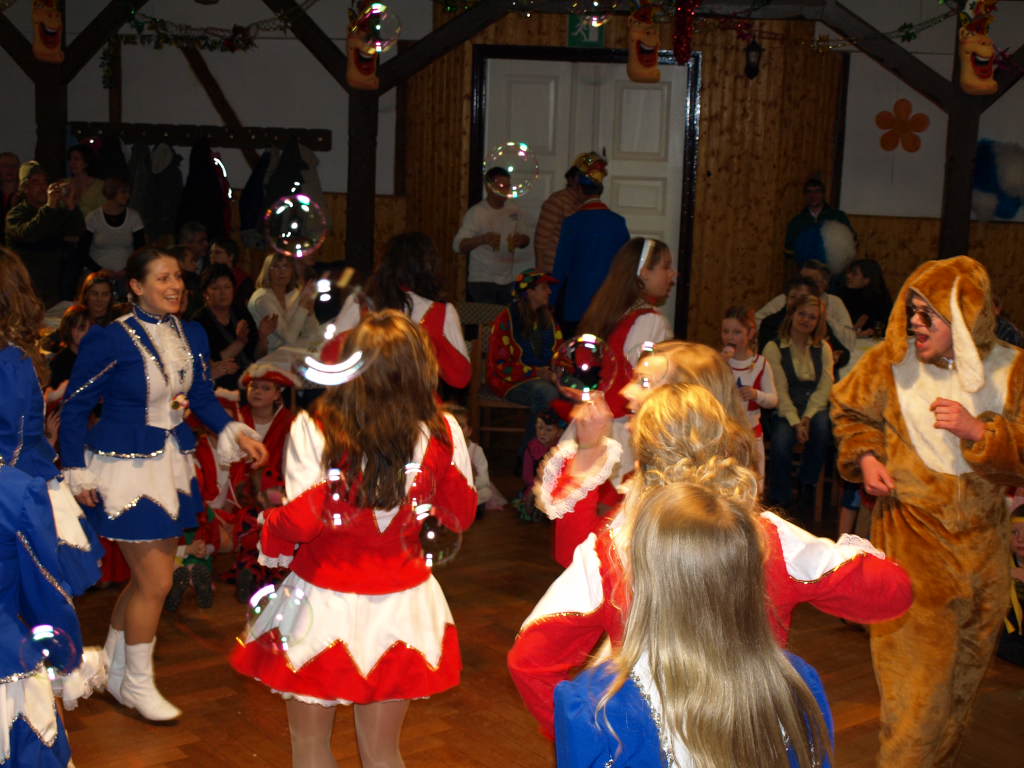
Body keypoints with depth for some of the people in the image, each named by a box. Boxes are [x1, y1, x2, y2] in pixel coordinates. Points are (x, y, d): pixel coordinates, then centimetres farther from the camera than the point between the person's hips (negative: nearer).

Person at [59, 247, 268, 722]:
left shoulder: (191, 335, 2)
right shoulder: (109, 339, -16)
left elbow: (202, 397, 9)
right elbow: (76, 406, -8)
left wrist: (236, 433, -7)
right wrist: (77, 473, -8)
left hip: (171, 464, 7)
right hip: (126, 469, -7)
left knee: (147, 576, 16)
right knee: (156, 580, -3)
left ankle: (112, 672, 36)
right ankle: (137, 685, 19)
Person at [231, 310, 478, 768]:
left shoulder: (313, 429, -18)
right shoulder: (442, 434, -9)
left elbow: (301, 521, -22)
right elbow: (461, 514, 4)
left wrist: (270, 543, -1)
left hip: (323, 604, -2)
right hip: (399, 605, 2)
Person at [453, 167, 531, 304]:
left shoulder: (514, 210, 8)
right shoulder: (476, 213, -8)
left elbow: (525, 239, 19)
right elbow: (457, 245, -14)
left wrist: (521, 240, -7)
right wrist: (482, 239, -32)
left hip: (508, 281, 5)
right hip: (482, 282, -5)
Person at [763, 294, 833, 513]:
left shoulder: (823, 348, 11)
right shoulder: (774, 348, 1)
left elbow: (825, 387, 1)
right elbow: (779, 391, -7)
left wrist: (807, 416, -15)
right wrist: (795, 422, -18)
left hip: (814, 408, 2)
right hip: (785, 410, -2)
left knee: (821, 425, -32)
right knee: (781, 440, -31)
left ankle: (808, 484, -14)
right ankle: (780, 501, -14)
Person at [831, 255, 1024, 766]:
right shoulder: (890, 362, -6)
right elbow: (850, 411, 12)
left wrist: (977, 431, -23)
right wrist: (864, 457, -4)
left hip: (981, 541, 3)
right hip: (910, 536, -2)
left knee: (964, 670, 17)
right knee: (915, 672, -10)